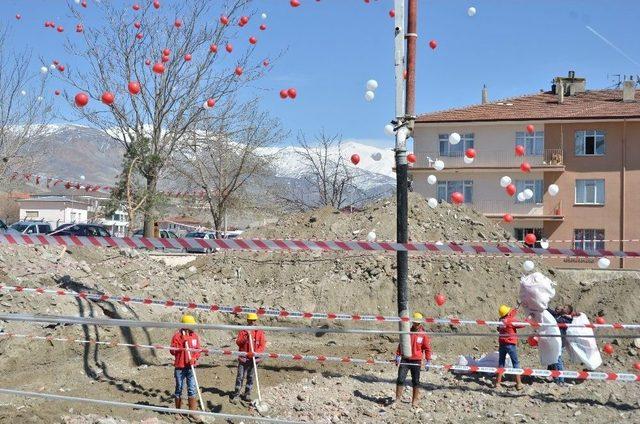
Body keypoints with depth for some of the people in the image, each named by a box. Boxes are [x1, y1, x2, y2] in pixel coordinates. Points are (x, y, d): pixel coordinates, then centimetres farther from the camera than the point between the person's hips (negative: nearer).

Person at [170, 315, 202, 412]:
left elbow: (198, 350, 6)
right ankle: (178, 410, 22)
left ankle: (193, 411, 5)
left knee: (192, 389, -1)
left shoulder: (195, 336, 5)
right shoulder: (177, 336, -5)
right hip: (180, 367, -2)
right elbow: (172, 351, -9)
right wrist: (182, 343, -18)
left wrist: (194, 358, -12)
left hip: (191, 367, 2)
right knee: (179, 389, 10)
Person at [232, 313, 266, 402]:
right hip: (243, 358, -1)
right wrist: (246, 336, -20)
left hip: (254, 358, 1)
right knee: (240, 376, 1)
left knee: (250, 377, 9)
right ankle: (236, 392, 12)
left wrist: (256, 352, -17)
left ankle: (247, 394, 19)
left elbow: (262, 345, -1)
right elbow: (238, 342, -7)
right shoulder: (243, 331, 3)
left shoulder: (260, 332, 4)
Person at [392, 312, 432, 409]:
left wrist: (428, 361, -2)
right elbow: (401, 344, 13)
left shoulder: (423, 334, 0)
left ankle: (415, 401, 15)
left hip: (416, 361, -1)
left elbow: (427, 348, 2)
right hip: (405, 360, 2)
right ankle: (397, 399, 6)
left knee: (415, 381, 6)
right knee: (400, 379, -3)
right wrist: (398, 355, 6)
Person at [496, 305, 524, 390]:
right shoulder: (511, 320, -14)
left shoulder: (501, 320, 4)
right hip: (510, 344, -5)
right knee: (516, 363, 4)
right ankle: (518, 383, 3)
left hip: (502, 344, 6)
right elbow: (522, 325, -13)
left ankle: (498, 382, 13)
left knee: (501, 362, 13)